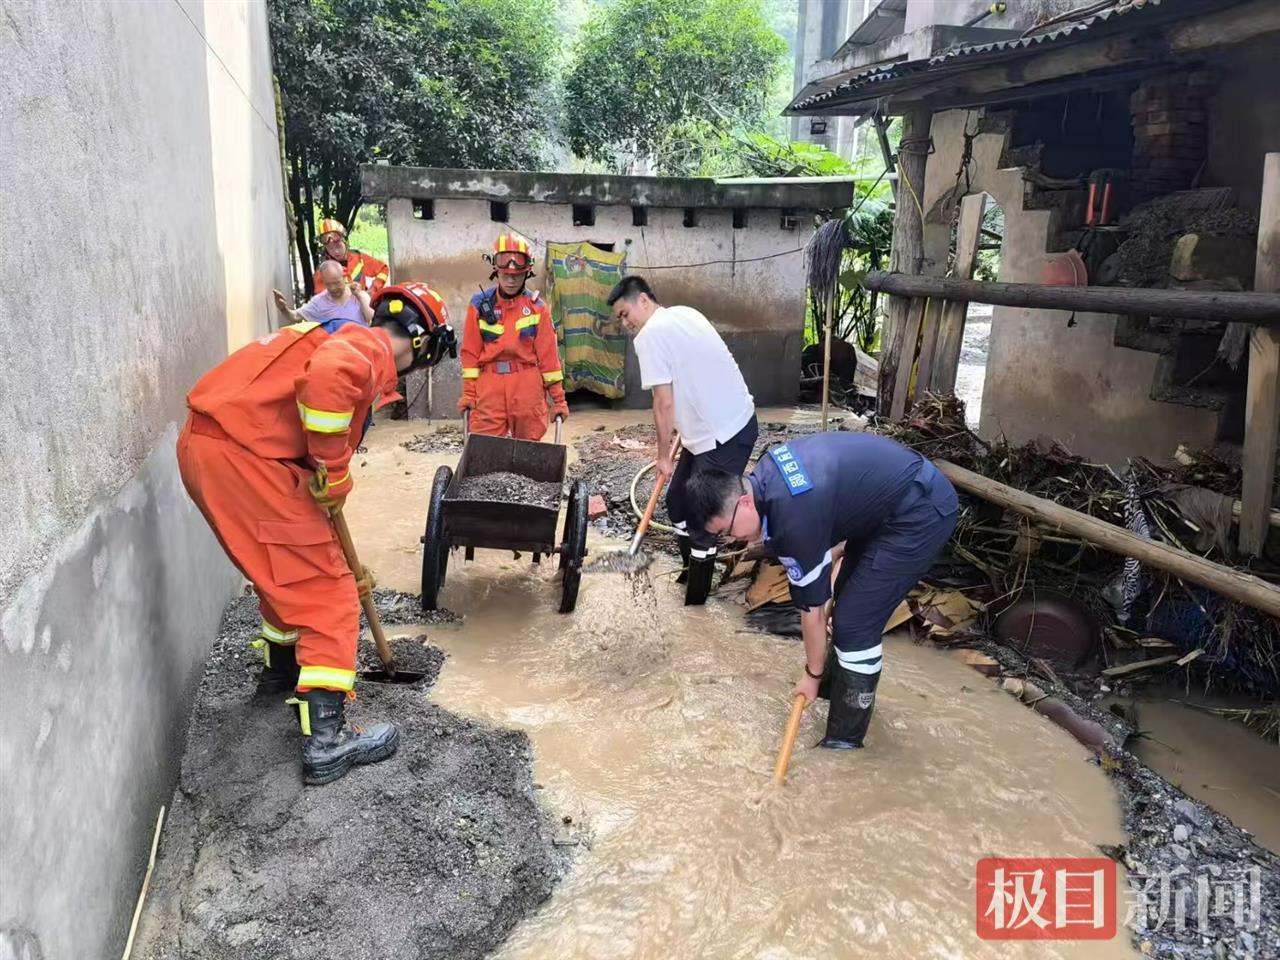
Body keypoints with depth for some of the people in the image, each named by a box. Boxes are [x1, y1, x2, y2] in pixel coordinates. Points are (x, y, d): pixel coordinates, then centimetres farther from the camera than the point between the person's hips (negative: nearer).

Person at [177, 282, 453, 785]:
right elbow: (329, 376, -33)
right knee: (325, 588, -3)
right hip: (241, 455, -10)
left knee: (287, 566, 29)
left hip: (201, 445, 10)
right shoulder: (370, 346, -5)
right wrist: (335, 470, -18)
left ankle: (281, 664, 50)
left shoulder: (344, 338, 24)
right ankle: (326, 741, -1)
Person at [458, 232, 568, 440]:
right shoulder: (480, 305, 4)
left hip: (527, 387, 0)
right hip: (490, 387, 0)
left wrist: (558, 398, 2)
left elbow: (548, 354, 4)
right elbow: (471, 352, 5)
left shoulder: (537, 307, 4)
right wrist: (468, 393, 0)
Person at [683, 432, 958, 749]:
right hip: (903, 485, 10)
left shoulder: (793, 520, -27)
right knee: (847, 600, 18)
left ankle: (844, 738, 5)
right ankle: (842, 684, 38)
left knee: (855, 622, -8)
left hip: (922, 512, -10)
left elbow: (812, 610, -14)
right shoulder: (764, 476, -4)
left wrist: (813, 673, 0)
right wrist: (837, 547, 19)